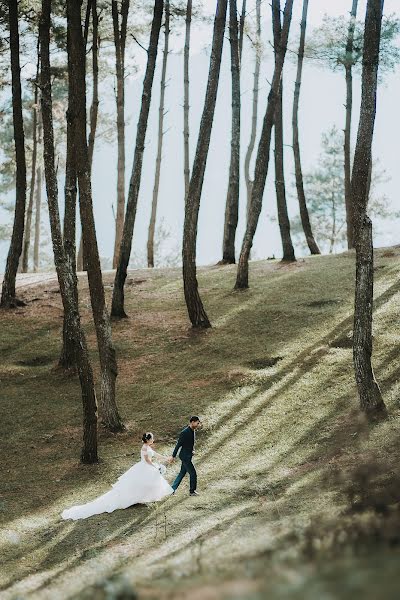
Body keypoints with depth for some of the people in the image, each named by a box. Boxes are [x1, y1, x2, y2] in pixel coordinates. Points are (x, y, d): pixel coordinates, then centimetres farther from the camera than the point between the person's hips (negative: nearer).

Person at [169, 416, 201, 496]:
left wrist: (192, 450, 4)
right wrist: (173, 456, -13)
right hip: (185, 456, -9)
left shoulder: (193, 431, 5)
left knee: (182, 473, 16)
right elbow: (178, 445, -18)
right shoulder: (184, 432, -23)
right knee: (193, 473, -2)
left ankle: (173, 489, 24)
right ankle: (192, 491, 13)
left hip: (188, 455, 9)